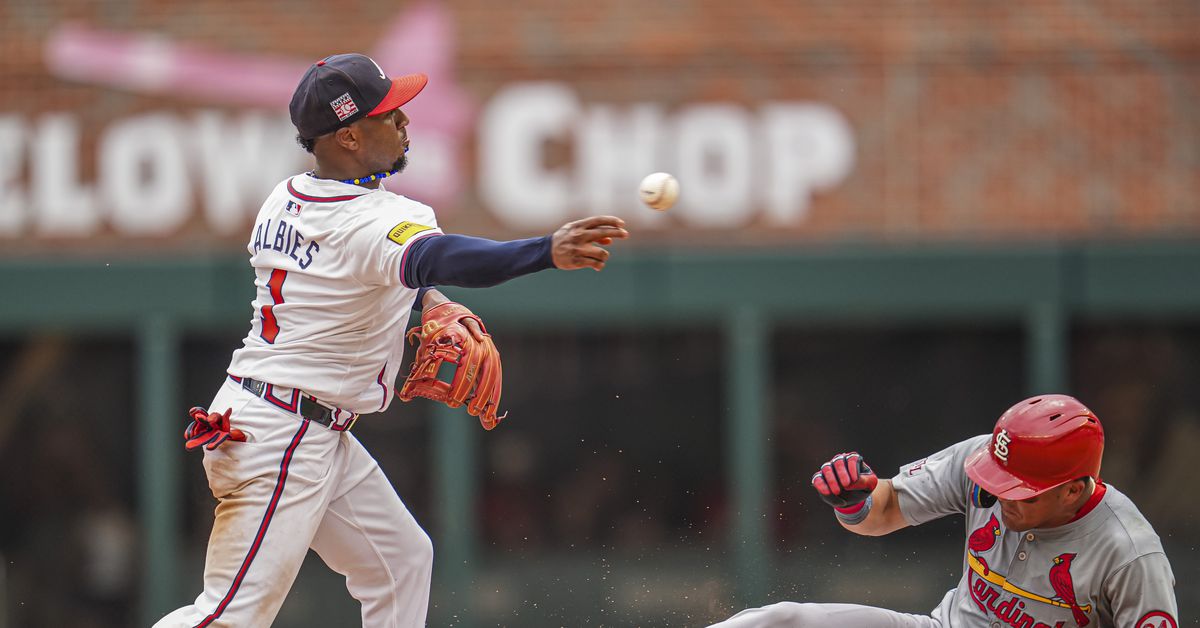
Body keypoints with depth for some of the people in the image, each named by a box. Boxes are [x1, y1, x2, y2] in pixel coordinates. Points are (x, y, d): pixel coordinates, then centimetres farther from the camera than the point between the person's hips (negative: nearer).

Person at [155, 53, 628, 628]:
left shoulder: (285, 198, 6)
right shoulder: (371, 220, -23)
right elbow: (436, 257, -44)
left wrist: (428, 299, 6)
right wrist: (549, 252, -57)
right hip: (278, 442, -10)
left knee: (402, 560, 16)